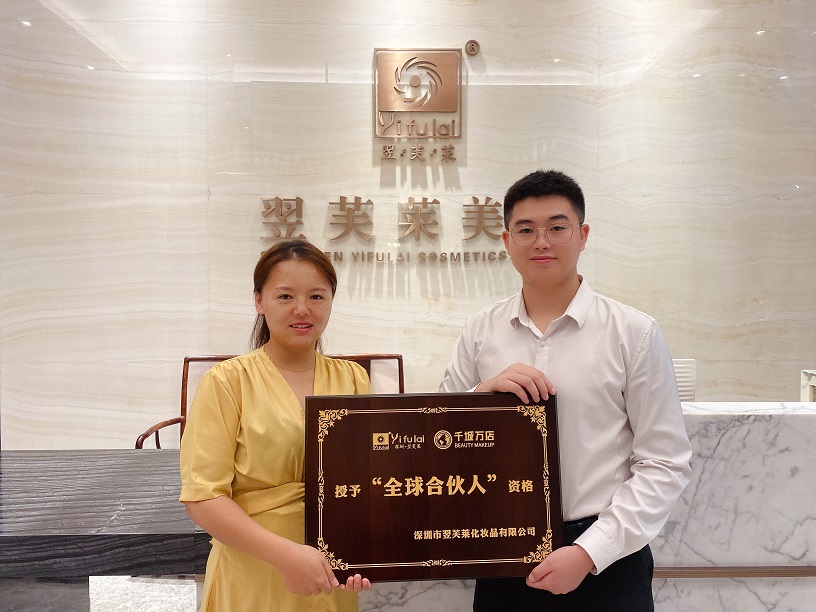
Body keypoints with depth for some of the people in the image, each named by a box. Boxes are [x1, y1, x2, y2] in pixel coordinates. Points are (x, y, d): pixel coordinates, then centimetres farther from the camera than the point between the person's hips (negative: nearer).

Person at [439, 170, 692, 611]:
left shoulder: (634, 333, -7)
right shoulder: (480, 333, 1)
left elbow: (664, 463, -7)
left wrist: (588, 552, -14)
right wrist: (484, 392, -14)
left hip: (605, 562, -2)